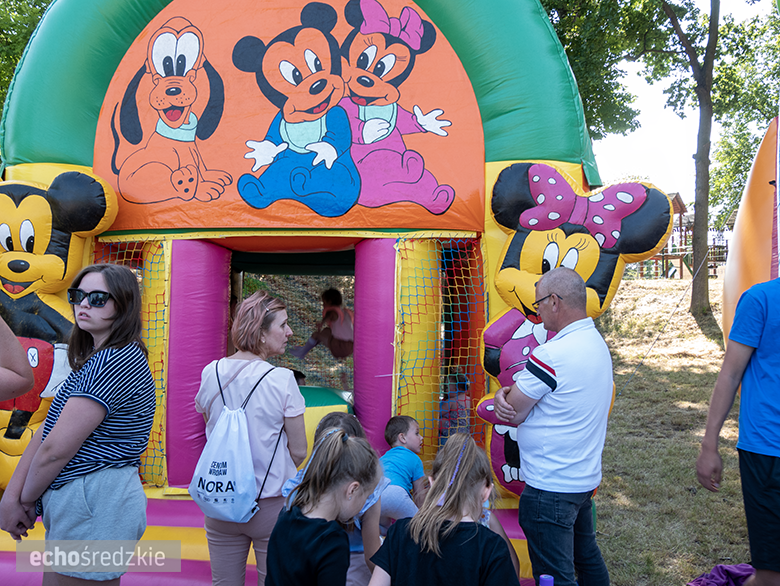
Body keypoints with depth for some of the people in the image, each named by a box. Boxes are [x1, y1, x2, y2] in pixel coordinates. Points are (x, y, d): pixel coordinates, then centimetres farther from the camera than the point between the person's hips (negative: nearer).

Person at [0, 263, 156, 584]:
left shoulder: (117, 361, -20)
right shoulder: (92, 360, 13)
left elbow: (56, 450, -19)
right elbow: (45, 432, 7)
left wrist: (26, 500, -3)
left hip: (95, 504, -9)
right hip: (70, 499, 9)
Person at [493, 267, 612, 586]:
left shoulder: (552, 354, -24)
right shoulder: (597, 342, 7)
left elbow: (513, 413, -17)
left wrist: (504, 398, 5)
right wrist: (505, 394, -9)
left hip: (551, 486, -10)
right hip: (585, 478, 10)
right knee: (588, 559, 25)